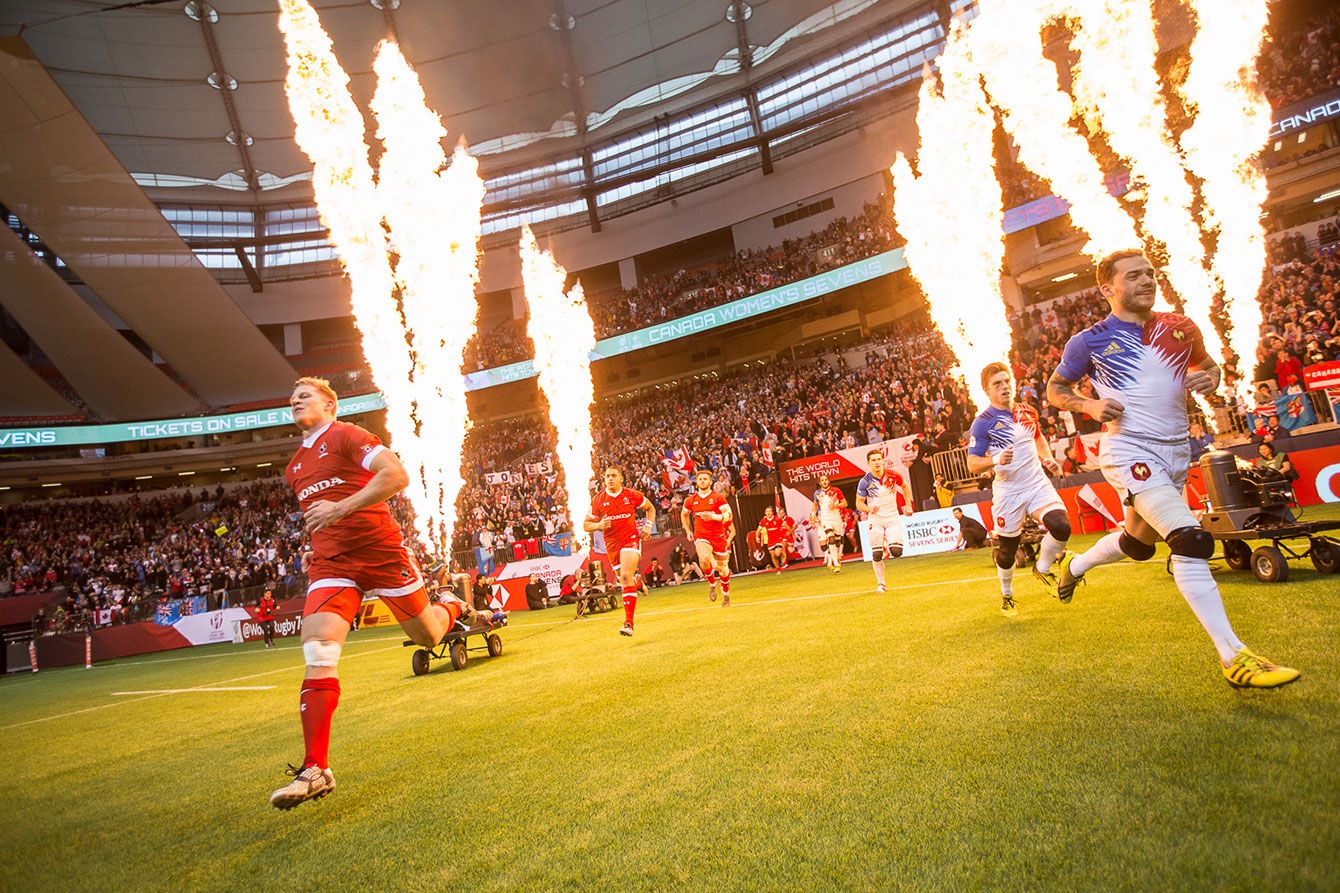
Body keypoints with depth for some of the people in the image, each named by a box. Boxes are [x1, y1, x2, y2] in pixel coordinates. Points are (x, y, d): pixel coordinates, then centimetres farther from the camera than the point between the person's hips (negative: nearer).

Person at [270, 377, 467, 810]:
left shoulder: (345, 435, -3)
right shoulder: (295, 467, 20)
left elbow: (397, 474, -19)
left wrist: (340, 508, -24)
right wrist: (312, 546, 15)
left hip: (379, 549, -5)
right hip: (330, 562, 5)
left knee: (428, 636, 8)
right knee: (318, 654, -14)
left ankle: (455, 608, 45)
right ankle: (316, 769, -12)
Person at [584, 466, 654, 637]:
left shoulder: (632, 494, -2)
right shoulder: (598, 500, 0)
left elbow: (650, 508, 16)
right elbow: (586, 525, 6)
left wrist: (648, 527, 0)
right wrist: (599, 525, -15)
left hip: (631, 539, -3)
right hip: (612, 544, 3)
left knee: (626, 576, -22)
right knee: (625, 579, 10)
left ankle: (628, 622, -24)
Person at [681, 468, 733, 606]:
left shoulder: (718, 497, -3)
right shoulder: (691, 500, 6)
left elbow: (729, 515, -12)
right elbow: (684, 514, 24)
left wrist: (714, 516, -28)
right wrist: (688, 531, 16)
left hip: (719, 536, 0)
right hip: (701, 536, 1)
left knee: (722, 568, 9)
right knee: (704, 559, -30)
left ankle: (726, 595, 34)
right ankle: (712, 583, -2)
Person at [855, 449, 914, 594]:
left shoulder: (892, 474, -7)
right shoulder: (865, 481, -11)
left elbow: (905, 486, 13)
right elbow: (859, 503, -3)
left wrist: (908, 505, 9)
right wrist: (869, 509, -23)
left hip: (893, 517, 1)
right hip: (875, 519, -1)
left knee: (896, 552, -12)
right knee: (876, 555, -3)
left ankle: (888, 543, 24)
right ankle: (880, 583, 17)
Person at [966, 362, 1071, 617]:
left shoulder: (1027, 411, 8)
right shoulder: (983, 423, -10)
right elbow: (972, 464, -12)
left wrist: (1048, 458, 10)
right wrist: (996, 460, -30)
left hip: (1038, 484, 4)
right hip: (1008, 493, -4)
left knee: (1061, 527, -19)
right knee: (1007, 552, 4)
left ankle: (1042, 569, 12)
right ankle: (1007, 595, 32)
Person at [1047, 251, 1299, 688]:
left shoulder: (1180, 328, 8)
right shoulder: (1089, 342, -4)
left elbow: (1207, 364, 23)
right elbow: (1055, 388, 8)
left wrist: (1210, 378, -1)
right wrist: (1090, 405, -11)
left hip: (1176, 451, 6)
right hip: (1130, 451, -6)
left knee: (1138, 543, 19)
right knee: (1192, 541, -19)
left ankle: (1075, 564, 48)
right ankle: (1234, 657, -14)